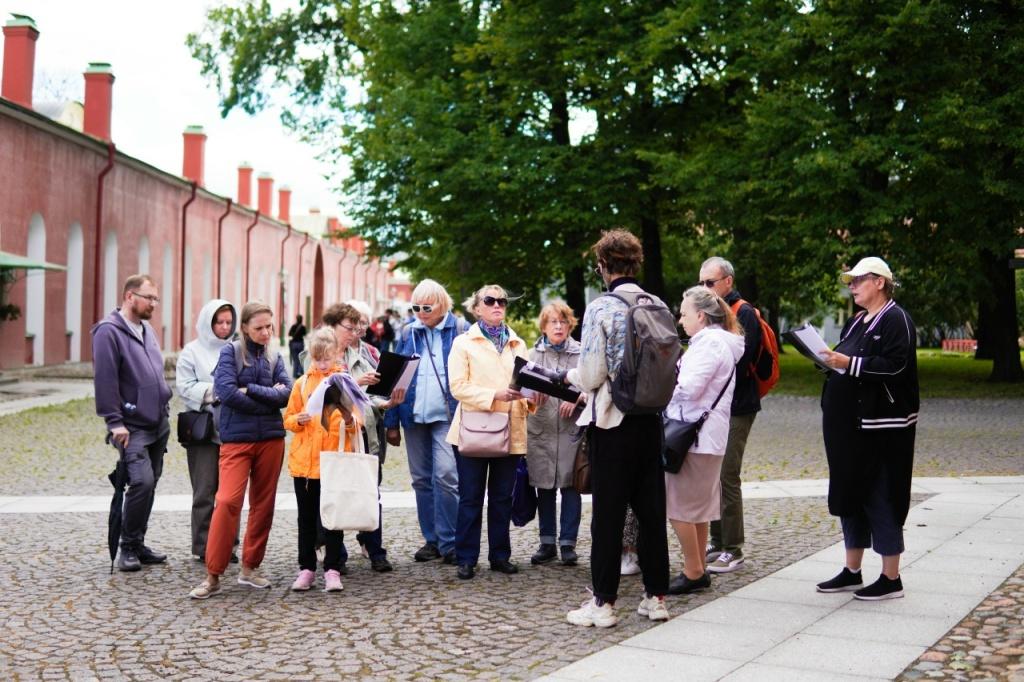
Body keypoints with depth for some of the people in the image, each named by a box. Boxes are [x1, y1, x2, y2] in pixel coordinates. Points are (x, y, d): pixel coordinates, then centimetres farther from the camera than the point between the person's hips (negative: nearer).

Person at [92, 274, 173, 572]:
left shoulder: (147, 330, 15)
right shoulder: (109, 331, -11)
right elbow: (105, 380, -17)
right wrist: (114, 422, -20)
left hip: (158, 424, 8)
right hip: (132, 427, -8)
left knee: (149, 485, 10)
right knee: (142, 481, -18)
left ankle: (137, 545, 20)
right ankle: (128, 547, -3)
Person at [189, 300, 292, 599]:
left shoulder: (274, 358, 12)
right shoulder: (230, 352, 0)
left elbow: (286, 393, -2)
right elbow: (226, 391, -15)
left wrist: (250, 389, -12)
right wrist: (268, 398, -7)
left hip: (271, 439, 5)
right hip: (236, 438, -5)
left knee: (263, 504, 7)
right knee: (227, 501, -14)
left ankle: (250, 568, 19)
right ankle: (213, 576, -7)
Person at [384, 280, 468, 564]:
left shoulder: (461, 330, 1)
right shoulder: (408, 333, 10)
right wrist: (392, 422, 5)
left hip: (446, 416, -4)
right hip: (414, 416, 4)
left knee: (445, 476, -13)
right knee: (421, 479, 8)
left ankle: (449, 543, -5)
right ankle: (431, 539, 17)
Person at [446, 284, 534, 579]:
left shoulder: (518, 344, 15)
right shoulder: (464, 343, 1)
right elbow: (458, 386, -9)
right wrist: (495, 396, -20)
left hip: (509, 431, 4)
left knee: (502, 497, 10)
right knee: (471, 498, 2)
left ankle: (500, 555, 19)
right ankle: (466, 558, 9)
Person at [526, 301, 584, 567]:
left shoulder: (581, 353, 2)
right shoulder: (532, 354, 8)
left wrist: (578, 398, -15)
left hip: (572, 428, -2)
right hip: (540, 428, 2)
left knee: (570, 486, 2)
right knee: (544, 487, 9)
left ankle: (568, 543, 12)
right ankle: (547, 543, 19)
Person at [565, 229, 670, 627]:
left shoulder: (601, 309, -12)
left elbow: (592, 376, -14)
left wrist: (572, 377, 7)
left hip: (612, 421, -5)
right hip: (650, 419, 5)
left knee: (608, 513, 2)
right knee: (651, 509, 12)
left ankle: (603, 602, 8)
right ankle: (656, 597, 19)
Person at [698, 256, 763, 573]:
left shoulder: (744, 314, -9)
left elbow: (739, 363, -18)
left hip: (735, 408, -8)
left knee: (727, 476, -7)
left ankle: (733, 550, 0)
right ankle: (717, 542, 21)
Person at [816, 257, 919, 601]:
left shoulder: (895, 319, -10)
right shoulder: (856, 323, 18)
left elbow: (896, 366, -21)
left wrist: (849, 363, -24)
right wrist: (831, 360, 4)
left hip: (881, 426, -9)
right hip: (850, 424, 9)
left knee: (881, 497, -3)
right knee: (850, 495, 13)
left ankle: (891, 578, 6)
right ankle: (852, 572, 22)